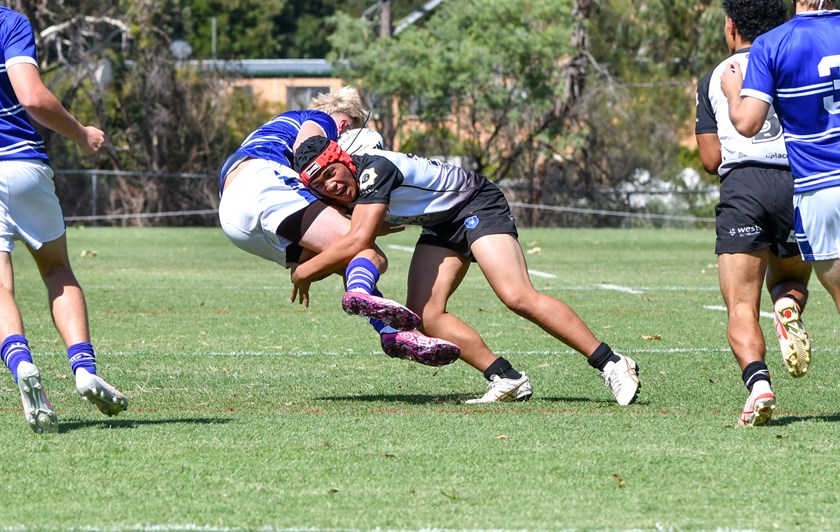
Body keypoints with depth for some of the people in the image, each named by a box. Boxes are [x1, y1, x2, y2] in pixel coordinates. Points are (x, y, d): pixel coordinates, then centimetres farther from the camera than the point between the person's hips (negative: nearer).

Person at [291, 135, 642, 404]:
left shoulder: (373, 168, -30)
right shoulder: (347, 195, -3)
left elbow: (358, 241, -34)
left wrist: (305, 272, -23)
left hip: (478, 205, -9)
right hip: (441, 228, 9)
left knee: (518, 297, -23)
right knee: (424, 314, -9)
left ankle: (612, 364, -20)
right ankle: (507, 380, -8)